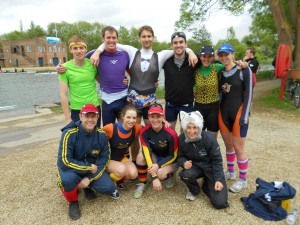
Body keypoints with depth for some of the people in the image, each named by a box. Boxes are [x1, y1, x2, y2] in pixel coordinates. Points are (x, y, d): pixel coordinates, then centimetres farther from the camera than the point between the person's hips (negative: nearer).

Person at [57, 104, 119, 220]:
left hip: (92, 168, 3)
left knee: (109, 187, -17)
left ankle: (88, 187, 18)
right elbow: (64, 162, -26)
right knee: (67, 179, -36)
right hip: (72, 169, -2)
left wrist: (89, 178, -19)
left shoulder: (101, 134, -14)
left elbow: (104, 159, -9)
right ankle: (73, 202, 0)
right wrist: (89, 168, -22)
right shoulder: (70, 133, -25)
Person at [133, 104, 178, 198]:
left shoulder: (171, 134, -27)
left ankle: (169, 176, 6)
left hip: (170, 161, -2)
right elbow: (147, 152, -27)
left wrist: (158, 165, -31)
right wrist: (154, 178, -33)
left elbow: (173, 156, -16)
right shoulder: (145, 132, -21)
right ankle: (142, 184, -6)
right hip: (155, 157, 3)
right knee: (141, 155, -28)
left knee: (160, 173, -32)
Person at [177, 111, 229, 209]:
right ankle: (194, 190, 3)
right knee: (186, 175, -36)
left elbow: (217, 160, -13)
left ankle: (207, 185, 20)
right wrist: (184, 162, -27)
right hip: (194, 166, 2)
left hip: (210, 167, -2)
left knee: (220, 203, -14)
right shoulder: (181, 139, -16)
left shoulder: (209, 138, -23)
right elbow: (180, 156, -3)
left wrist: (218, 179, -19)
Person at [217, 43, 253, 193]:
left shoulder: (244, 70, -8)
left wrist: (245, 116, -14)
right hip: (223, 112, 5)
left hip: (238, 112, -5)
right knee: (228, 145, 15)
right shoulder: (221, 73, 7)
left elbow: (248, 94, -10)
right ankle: (230, 172, 34)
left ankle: (243, 179, 19)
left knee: (238, 148, 1)